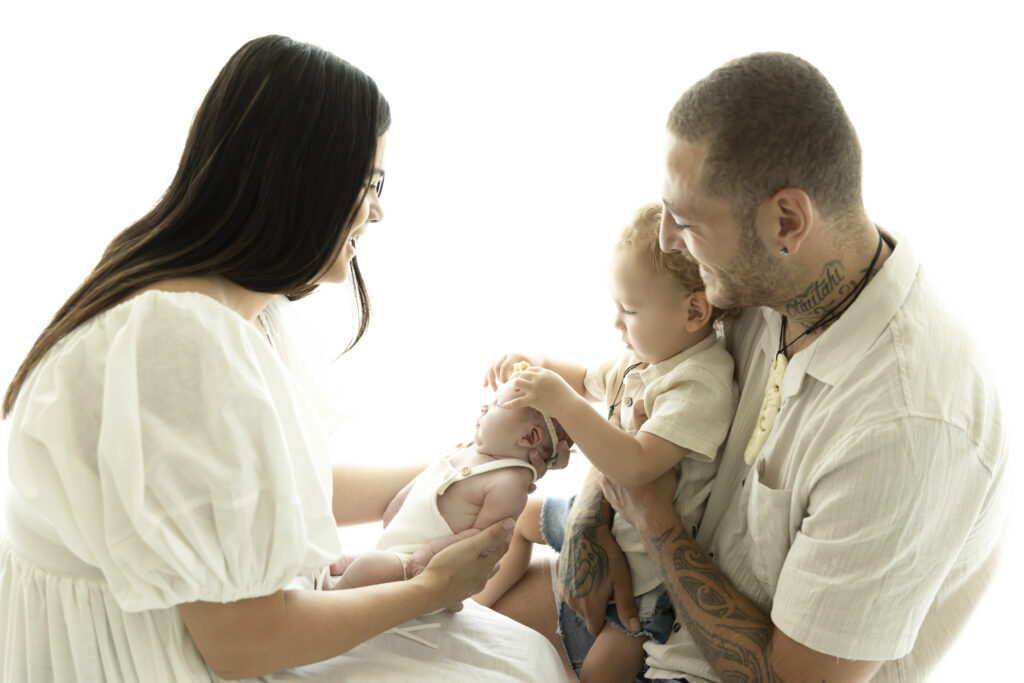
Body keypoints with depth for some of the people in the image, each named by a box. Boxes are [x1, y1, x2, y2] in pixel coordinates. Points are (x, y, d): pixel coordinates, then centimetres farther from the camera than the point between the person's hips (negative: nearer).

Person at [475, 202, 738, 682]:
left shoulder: (701, 384, -32)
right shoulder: (644, 354, -3)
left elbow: (635, 467, -40)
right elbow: (589, 382, 17)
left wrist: (564, 405, -38)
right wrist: (539, 367, -2)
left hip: (650, 556, -9)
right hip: (607, 512, 9)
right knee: (524, 518, 23)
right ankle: (474, 611, 43)